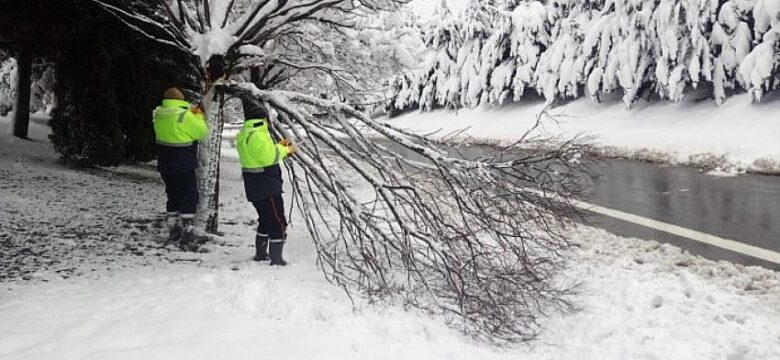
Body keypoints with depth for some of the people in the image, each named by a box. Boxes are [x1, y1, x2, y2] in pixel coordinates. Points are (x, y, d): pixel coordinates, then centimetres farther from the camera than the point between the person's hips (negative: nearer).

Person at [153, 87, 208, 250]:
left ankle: (173, 234, 25)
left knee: (173, 198, 19)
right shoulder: (185, 116, -20)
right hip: (183, 166, -7)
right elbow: (201, 132, -11)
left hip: (165, 165, 7)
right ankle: (186, 238, -4)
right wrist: (198, 116, 5)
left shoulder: (159, 115, 1)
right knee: (189, 199, 1)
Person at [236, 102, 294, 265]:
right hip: (267, 186, -10)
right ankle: (276, 260, -2)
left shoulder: (243, 134, 12)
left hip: (253, 187, 10)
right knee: (278, 223, -3)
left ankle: (260, 254, 31)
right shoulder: (257, 135, -20)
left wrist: (278, 146, 11)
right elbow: (269, 157, -24)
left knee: (266, 220, 24)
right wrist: (284, 150, -8)